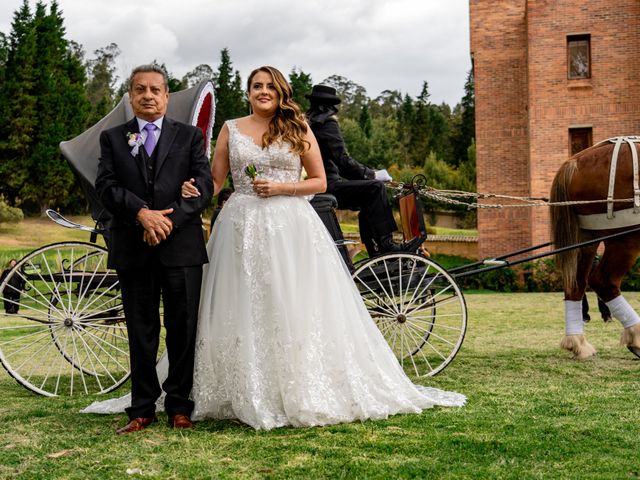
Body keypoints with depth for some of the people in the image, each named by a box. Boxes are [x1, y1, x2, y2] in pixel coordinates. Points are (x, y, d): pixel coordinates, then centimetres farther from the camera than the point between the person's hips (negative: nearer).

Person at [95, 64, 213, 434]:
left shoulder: (190, 136, 9)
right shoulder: (113, 138, 12)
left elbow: (204, 186, -1)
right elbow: (106, 186, -1)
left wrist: (169, 220, -14)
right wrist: (142, 213, -17)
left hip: (181, 245, -1)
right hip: (133, 248, 1)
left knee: (184, 328, 3)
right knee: (141, 331, 6)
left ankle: (180, 406, 14)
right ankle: (143, 408, 14)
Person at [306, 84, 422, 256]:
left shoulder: (307, 121, 19)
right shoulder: (327, 121, -9)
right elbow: (343, 160, -16)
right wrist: (373, 174, -8)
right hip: (326, 186, -10)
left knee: (367, 204, 19)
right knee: (375, 187, -17)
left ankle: (376, 255, 17)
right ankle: (386, 245, -19)